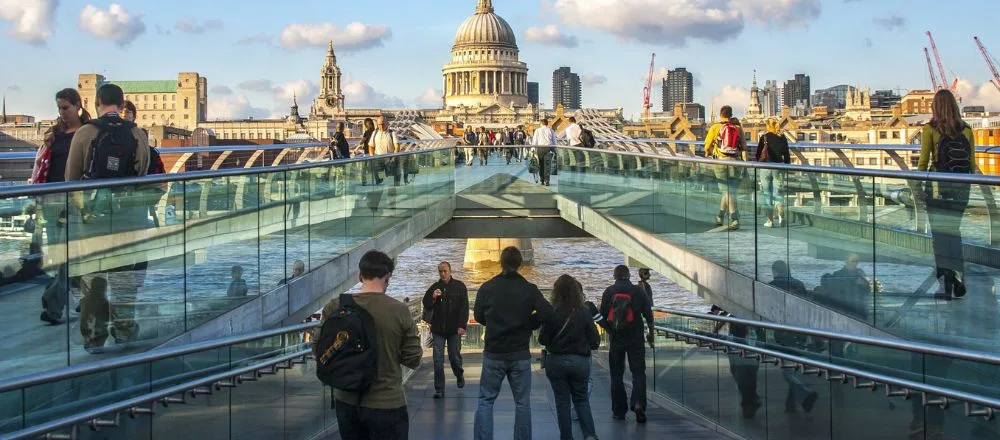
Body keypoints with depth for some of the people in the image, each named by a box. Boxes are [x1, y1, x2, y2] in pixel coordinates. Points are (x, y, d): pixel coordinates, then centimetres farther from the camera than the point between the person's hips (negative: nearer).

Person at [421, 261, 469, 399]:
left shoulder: (459, 287, -1)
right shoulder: (434, 287, 6)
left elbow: (464, 307, -3)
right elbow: (426, 306, 8)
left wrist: (462, 325, -12)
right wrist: (433, 297, -12)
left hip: (454, 329, -2)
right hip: (438, 329, 2)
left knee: (455, 356, 8)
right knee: (438, 360, -2)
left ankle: (459, 375, 40)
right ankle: (439, 390, 3)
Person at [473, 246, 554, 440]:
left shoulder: (487, 288, -4)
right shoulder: (529, 289, -7)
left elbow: (479, 317, 5)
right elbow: (547, 312, -14)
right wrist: (527, 324, 2)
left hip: (493, 354, 0)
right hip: (520, 354, 0)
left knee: (486, 400, 8)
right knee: (522, 402, 9)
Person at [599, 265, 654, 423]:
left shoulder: (609, 292, -1)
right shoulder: (638, 291, -2)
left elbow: (602, 316, -1)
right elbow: (648, 315, 0)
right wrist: (651, 333, 14)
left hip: (616, 339, 1)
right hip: (635, 338, -1)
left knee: (616, 374, 10)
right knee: (638, 371, 1)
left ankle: (619, 410, 11)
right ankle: (638, 403, -20)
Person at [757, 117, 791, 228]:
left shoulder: (764, 138, -6)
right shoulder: (782, 138, 2)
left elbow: (758, 154, -2)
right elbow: (787, 156, 5)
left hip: (765, 167, -2)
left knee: (767, 194, 6)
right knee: (777, 193, 7)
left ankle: (769, 220, 5)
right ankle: (778, 215, -16)